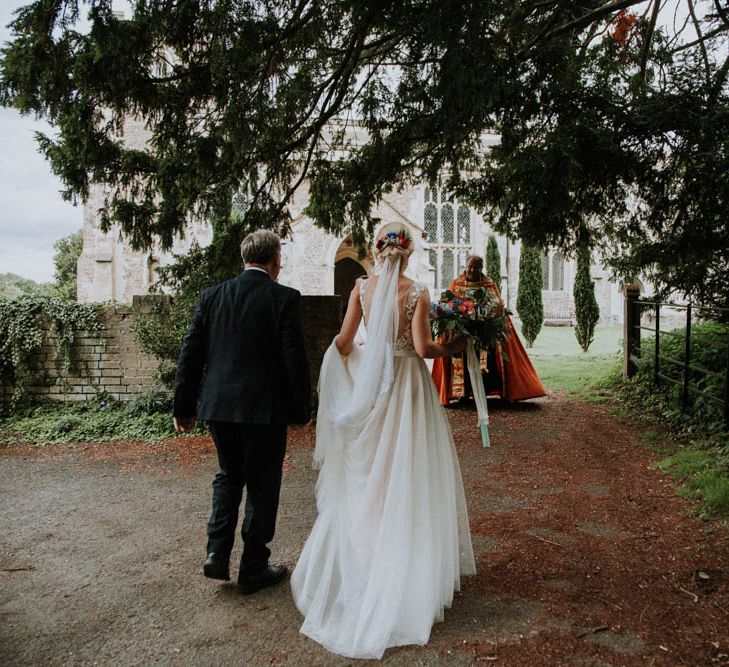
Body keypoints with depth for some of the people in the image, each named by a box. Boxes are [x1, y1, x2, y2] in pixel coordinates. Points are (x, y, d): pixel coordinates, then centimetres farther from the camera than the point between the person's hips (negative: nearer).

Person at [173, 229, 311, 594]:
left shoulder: (212, 296, 3)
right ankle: (253, 568, 23)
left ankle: (217, 553, 18)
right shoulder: (284, 298, -10)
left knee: (228, 477, 25)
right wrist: (300, 409, -1)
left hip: (218, 405, 4)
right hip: (265, 409, -4)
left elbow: (190, 354, 4)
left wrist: (184, 406, 12)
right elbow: (295, 358, -11)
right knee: (262, 487, 12)